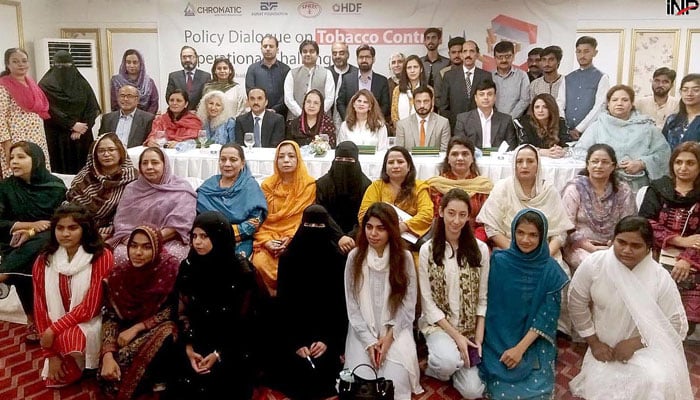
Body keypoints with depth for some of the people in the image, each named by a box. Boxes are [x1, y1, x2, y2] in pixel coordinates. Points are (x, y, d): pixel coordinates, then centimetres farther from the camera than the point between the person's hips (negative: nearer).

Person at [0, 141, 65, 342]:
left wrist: (31, 232, -20)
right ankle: (32, 319, -24)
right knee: (23, 268, -32)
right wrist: (28, 224, -17)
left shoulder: (55, 187, -2)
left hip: (47, 242, -1)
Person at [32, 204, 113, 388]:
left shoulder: (101, 257, -17)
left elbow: (90, 307, -18)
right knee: (55, 381, -6)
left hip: (90, 324, -4)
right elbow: (40, 307, -3)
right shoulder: (43, 261, -3)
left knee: (70, 337, -33)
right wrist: (50, 353, -7)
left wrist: (53, 330, -19)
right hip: (56, 332, 4)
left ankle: (84, 364, 0)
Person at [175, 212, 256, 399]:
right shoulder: (187, 267, 0)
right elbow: (183, 312, 5)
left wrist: (219, 354, -12)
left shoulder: (242, 273, -10)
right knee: (188, 380, -12)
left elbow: (242, 321, -6)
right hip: (197, 341, 3)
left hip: (231, 345, -3)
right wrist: (188, 348, -7)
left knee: (210, 378, -15)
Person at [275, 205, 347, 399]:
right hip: (295, 329, 0)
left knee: (322, 366, -12)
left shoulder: (338, 258, -4)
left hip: (326, 329, 0)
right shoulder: (288, 258, -3)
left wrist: (328, 340, -12)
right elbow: (284, 303, -4)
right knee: (297, 367, -10)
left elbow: (340, 303, -3)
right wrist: (295, 342, -12)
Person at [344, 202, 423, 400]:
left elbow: (408, 304, -2)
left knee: (396, 380, -21)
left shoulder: (404, 258, -4)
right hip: (363, 331, 1)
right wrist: (369, 341, -11)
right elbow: (352, 305, -3)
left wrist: (389, 336, -12)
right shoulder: (354, 257, -4)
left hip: (396, 330, 0)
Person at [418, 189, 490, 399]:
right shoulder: (427, 250, -8)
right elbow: (428, 301, -8)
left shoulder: (480, 249, -4)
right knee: (449, 361, -33)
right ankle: (436, 366, 4)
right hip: (438, 324, -2)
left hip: (471, 327, 2)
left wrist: (478, 338, -7)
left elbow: (483, 299, 1)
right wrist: (456, 335, -14)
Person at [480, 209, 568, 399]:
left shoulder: (550, 270, -5)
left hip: (535, 344, 1)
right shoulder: (499, 261, -7)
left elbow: (547, 316, -8)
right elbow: (489, 304, -4)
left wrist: (521, 348, -16)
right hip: (499, 342, 0)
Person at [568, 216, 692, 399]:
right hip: (604, 348, 1)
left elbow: (677, 326, -10)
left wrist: (635, 343, -18)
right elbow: (577, 305, -4)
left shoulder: (661, 279, -16)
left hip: (647, 349, -1)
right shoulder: (593, 264, -15)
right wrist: (594, 343, -5)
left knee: (658, 384, -26)